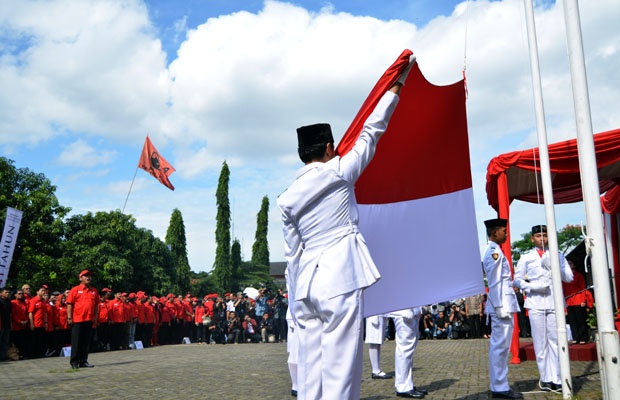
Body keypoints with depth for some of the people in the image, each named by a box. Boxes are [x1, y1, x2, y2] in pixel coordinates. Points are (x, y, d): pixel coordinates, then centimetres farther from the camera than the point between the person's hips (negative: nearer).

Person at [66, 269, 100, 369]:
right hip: (77, 320, -4)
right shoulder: (75, 290, -1)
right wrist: (69, 318, -9)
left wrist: (95, 318, 9)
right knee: (76, 342, 1)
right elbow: (69, 304, -3)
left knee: (86, 342, 9)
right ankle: (74, 362, 8)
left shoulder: (94, 291, 12)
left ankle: (83, 361, 17)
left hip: (89, 320, 4)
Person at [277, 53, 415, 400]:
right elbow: (371, 132, 6)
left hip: (306, 284, 6)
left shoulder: (288, 199, 11)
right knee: (340, 369, -4)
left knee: (311, 368, 8)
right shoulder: (338, 173, -1)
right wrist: (397, 84, 16)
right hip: (340, 280, -6)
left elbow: (293, 252, 14)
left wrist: (298, 301, 20)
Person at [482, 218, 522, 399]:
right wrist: (500, 306, -19)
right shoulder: (494, 251, -12)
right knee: (500, 346, -7)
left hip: (503, 304, 10)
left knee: (499, 346, 12)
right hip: (502, 305, -10)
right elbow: (495, 282, -17)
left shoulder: (493, 251, 19)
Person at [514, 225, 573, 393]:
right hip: (535, 303, -1)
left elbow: (569, 277, 6)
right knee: (540, 341, 1)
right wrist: (532, 287, -12)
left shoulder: (557, 255, 13)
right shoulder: (526, 258, 8)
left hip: (555, 302, 1)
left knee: (556, 340, -1)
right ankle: (546, 378, 8)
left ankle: (557, 379, 3)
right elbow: (517, 279, 5)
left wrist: (553, 266, -9)